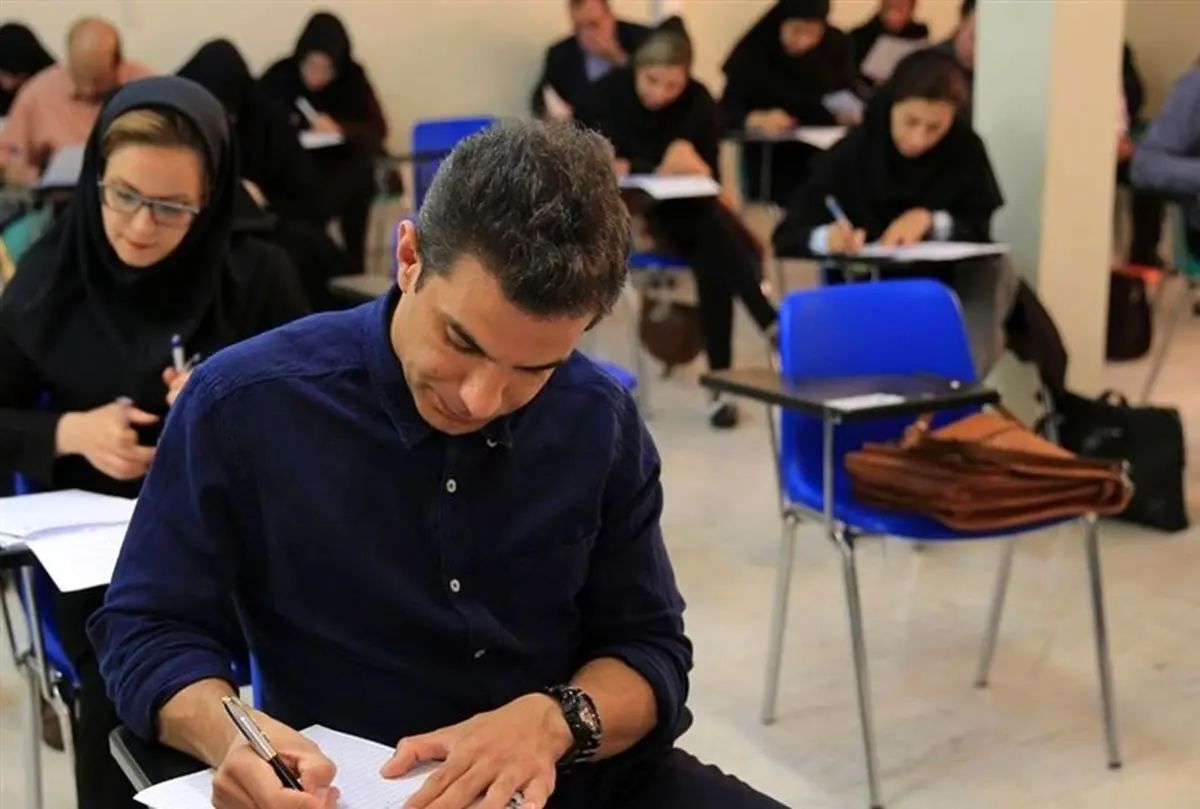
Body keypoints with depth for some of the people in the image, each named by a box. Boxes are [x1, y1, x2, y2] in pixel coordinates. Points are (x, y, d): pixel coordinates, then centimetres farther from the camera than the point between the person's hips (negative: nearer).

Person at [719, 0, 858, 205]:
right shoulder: (752, 52, -8)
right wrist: (757, 120, -33)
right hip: (770, 157, -2)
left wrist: (850, 113, -17)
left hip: (826, 155, 2)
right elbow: (726, 111, -13)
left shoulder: (837, 46, 1)